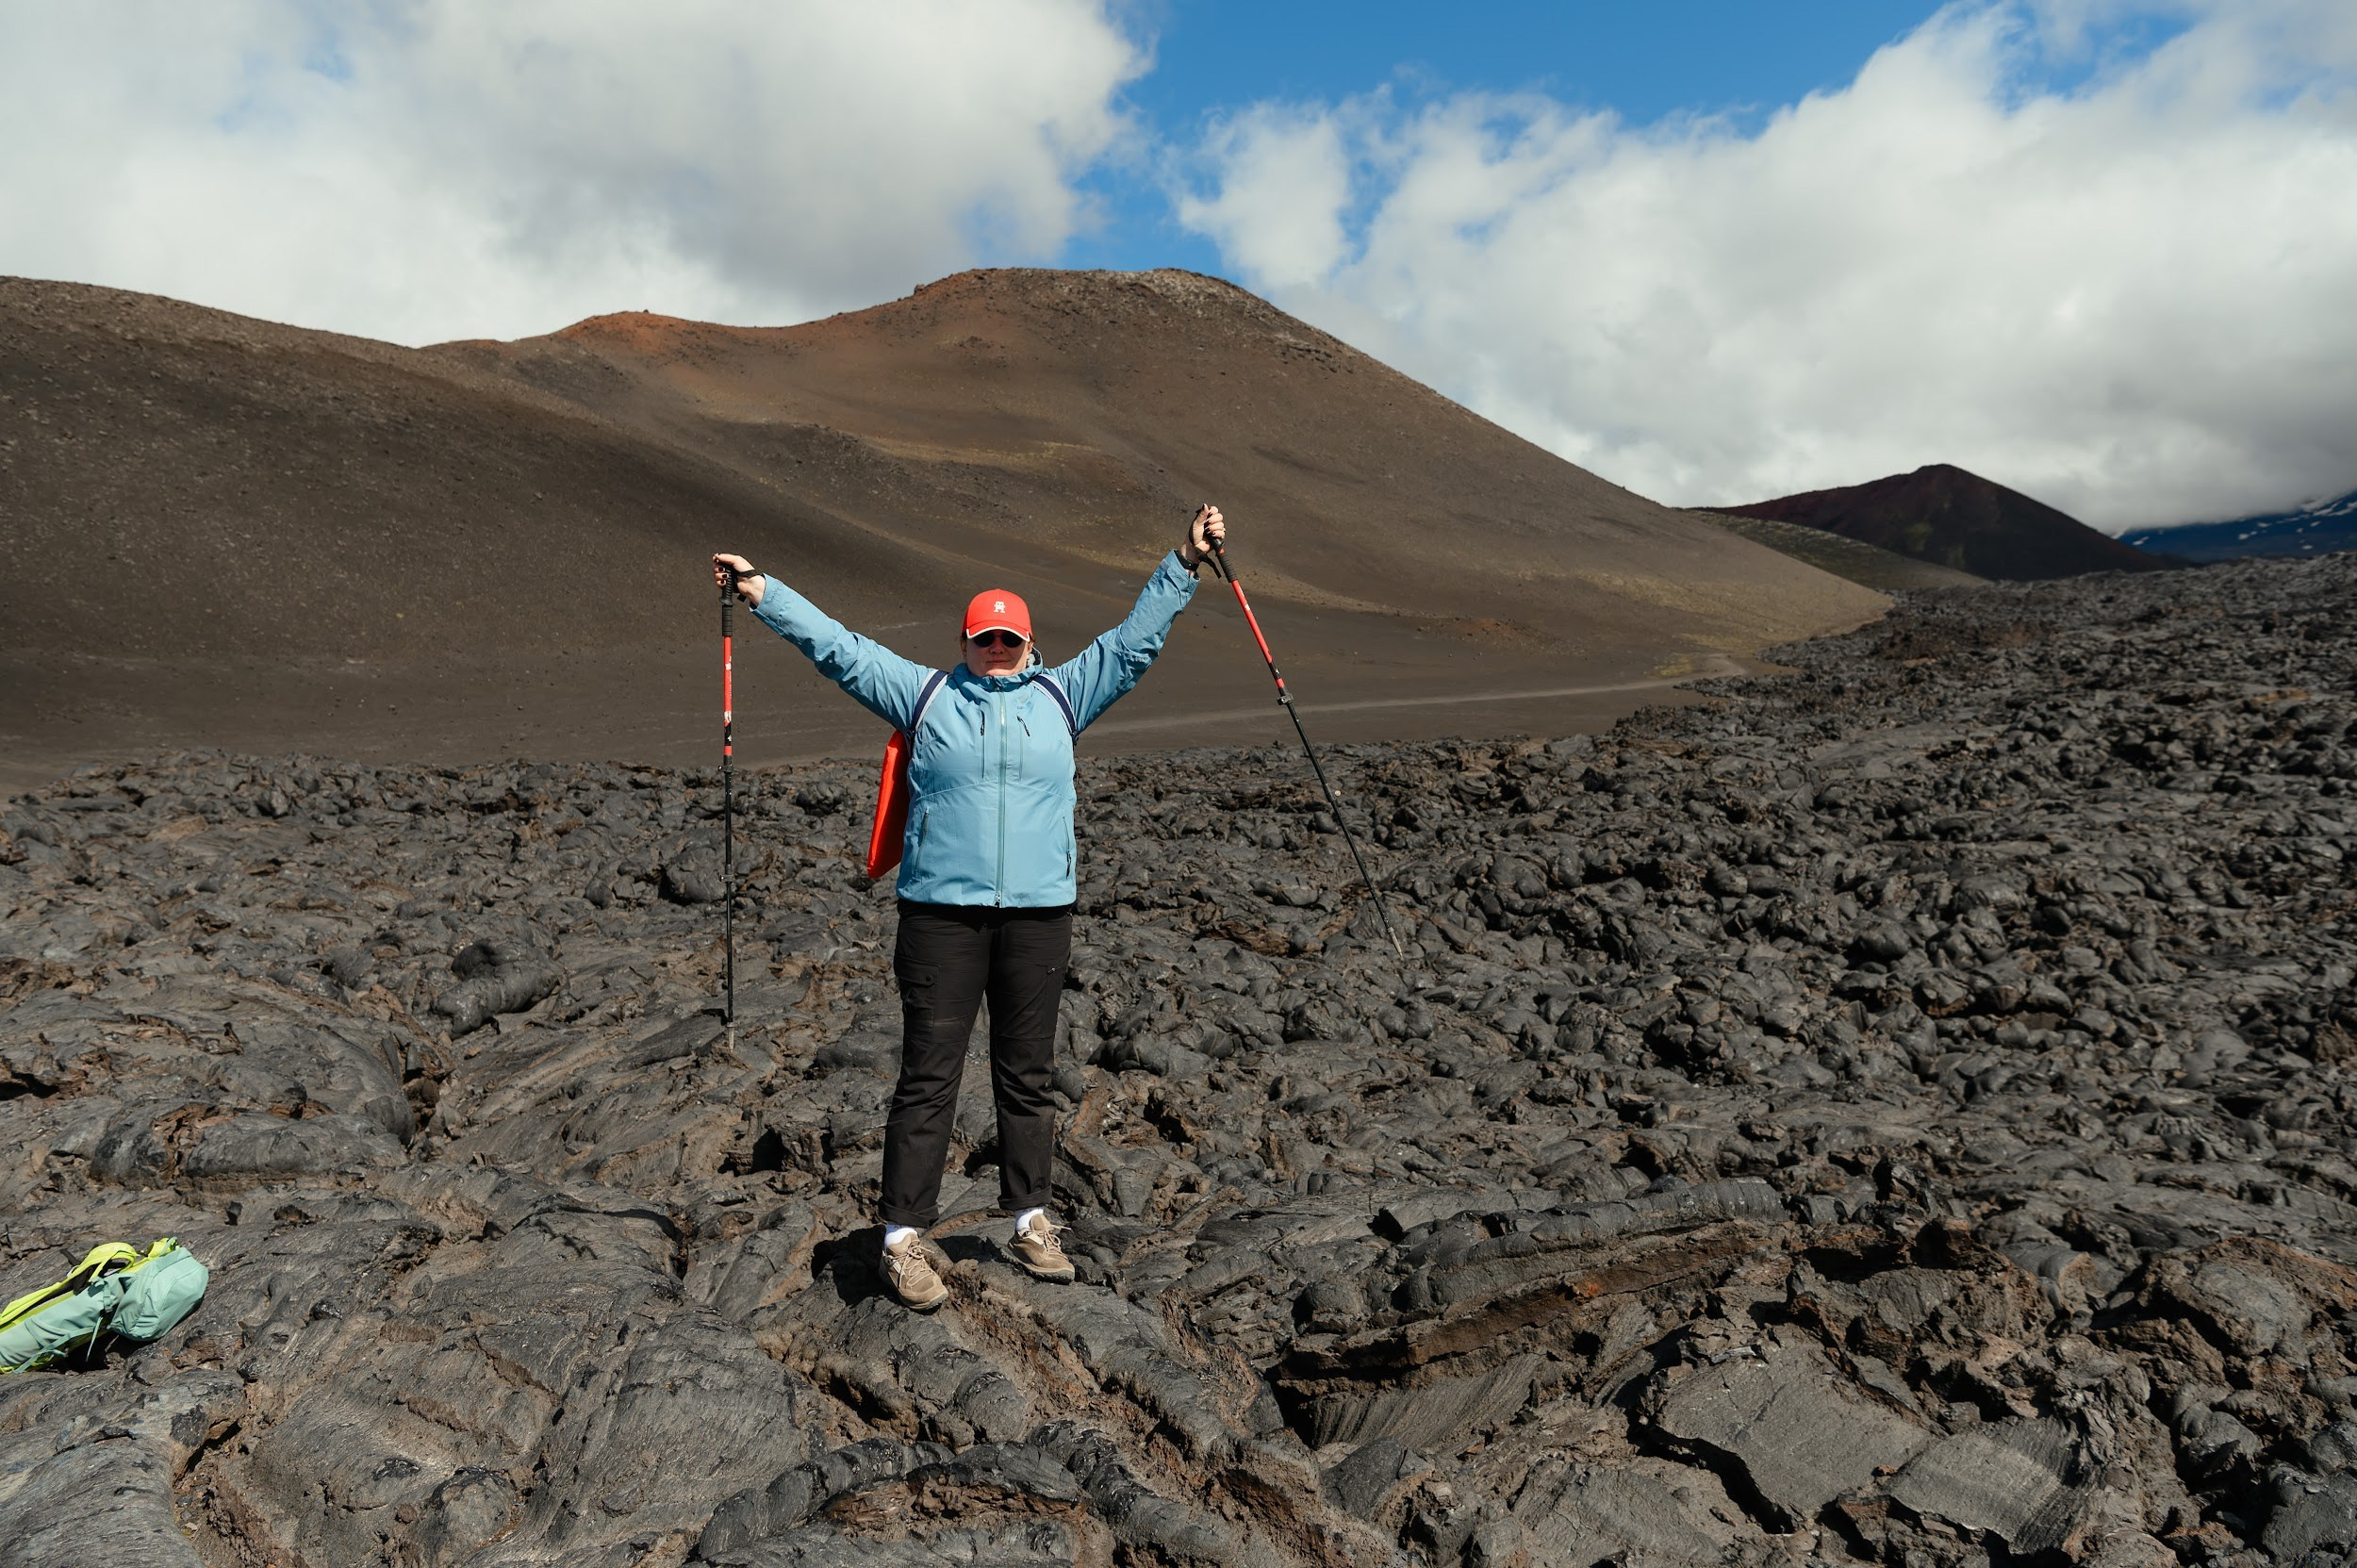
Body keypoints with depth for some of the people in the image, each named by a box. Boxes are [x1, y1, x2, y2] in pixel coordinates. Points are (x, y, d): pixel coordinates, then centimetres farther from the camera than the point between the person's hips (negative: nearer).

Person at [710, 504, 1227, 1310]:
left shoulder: (1061, 695, 13)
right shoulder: (925, 694, 9)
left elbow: (1136, 639, 14)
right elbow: (837, 646, 11)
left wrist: (1184, 563, 11)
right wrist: (761, 590, 10)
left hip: (1039, 912, 2)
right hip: (941, 912, -2)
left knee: (1027, 1074, 12)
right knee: (928, 1075, 0)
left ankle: (1030, 1220, 26)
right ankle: (903, 1238, 9)